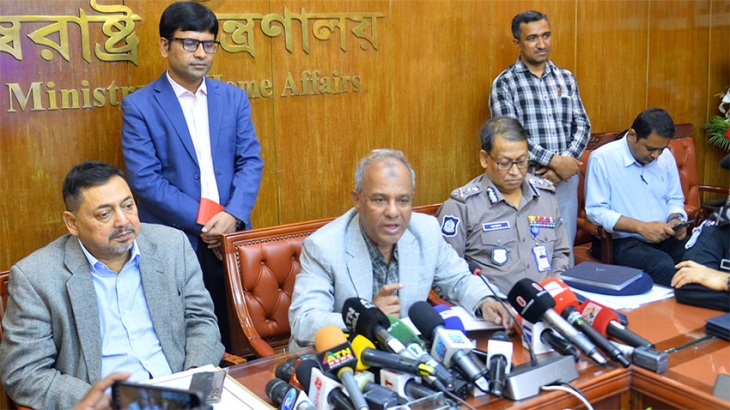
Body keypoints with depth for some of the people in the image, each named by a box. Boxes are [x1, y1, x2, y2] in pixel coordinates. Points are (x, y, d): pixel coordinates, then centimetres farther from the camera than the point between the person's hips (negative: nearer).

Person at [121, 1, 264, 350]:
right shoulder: (140, 106, -1)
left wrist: (232, 216, -11)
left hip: (232, 235, 3)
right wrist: (203, 221, -13)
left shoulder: (233, 98, 10)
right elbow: (145, 179, -8)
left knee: (234, 338, 6)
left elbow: (250, 161, 5)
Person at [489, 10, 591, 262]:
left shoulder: (566, 78, 10)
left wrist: (567, 160, -11)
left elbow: (582, 125, 7)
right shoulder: (505, 83, -5)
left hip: (566, 178, 4)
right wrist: (554, 161, -18)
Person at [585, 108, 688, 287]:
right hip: (620, 240, -5)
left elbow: (674, 199, 18)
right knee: (663, 265, -32)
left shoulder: (666, 156, 7)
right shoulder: (602, 158, -11)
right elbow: (596, 211, -15)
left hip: (663, 237, 6)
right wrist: (641, 227, -24)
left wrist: (676, 219, -6)